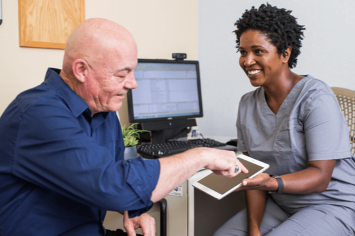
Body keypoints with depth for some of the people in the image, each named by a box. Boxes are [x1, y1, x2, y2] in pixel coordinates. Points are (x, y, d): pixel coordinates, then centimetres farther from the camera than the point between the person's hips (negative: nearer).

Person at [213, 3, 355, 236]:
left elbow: (320, 177, -20)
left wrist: (271, 183, -38)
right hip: (279, 205, 5)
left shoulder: (316, 97, -17)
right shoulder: (248, 104, 2)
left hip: (331, 206, -5)